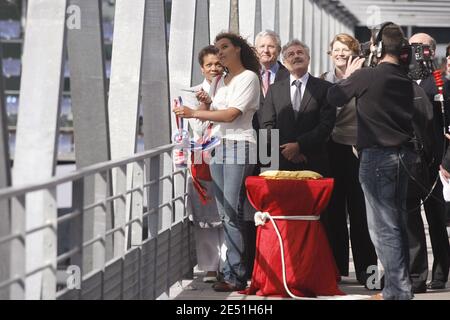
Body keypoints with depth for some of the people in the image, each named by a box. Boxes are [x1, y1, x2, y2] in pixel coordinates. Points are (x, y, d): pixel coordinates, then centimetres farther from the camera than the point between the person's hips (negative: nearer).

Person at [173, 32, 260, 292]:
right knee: (225, 213, 3)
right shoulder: (221, 81, 20)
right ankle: (235, 269, 5)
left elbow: (231, 114, -15)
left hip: (239, 147, -8)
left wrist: (194, 113, -18)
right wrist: (207, 103, 7)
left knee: (232, 213, -12)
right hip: (218, 148, 8)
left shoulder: (248, 77, -4)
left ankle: (235, 275, -11)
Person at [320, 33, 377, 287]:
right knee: (334, 210, 6)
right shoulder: (323, 81, 9)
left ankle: (365, 268, 6)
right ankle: (336, 266, 12)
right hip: (333, 150, 3)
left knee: (360, 210, 0)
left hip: (359, 151, -3)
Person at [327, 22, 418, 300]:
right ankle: (401, 285, 19)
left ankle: (398, 290, -7)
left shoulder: (366, 76, -13)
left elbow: (334, 97, -2)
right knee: (398, 224, 14)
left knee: (384, 228, -4)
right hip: (403, 154, 7)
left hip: (378, 156, -7)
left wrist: (349, 75, 16)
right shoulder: (407, 80, 5)